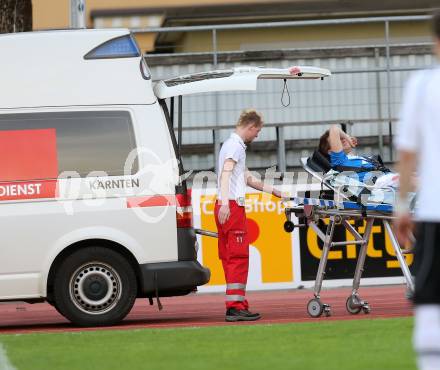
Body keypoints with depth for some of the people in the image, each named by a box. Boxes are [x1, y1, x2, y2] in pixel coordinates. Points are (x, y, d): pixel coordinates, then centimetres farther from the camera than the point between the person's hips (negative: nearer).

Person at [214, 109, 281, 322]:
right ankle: (235, 306, -14)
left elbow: (247, 178, 32)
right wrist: (225, 202, -33)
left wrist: (275, 191, 38)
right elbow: (226, 173, -21)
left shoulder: (234, 144, 25)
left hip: (227, 207, 10)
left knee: (231, 258, 9)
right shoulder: (235, 145, -7)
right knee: (238, 257, -11)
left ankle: (237, 304, 11)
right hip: (231, 206, -10)